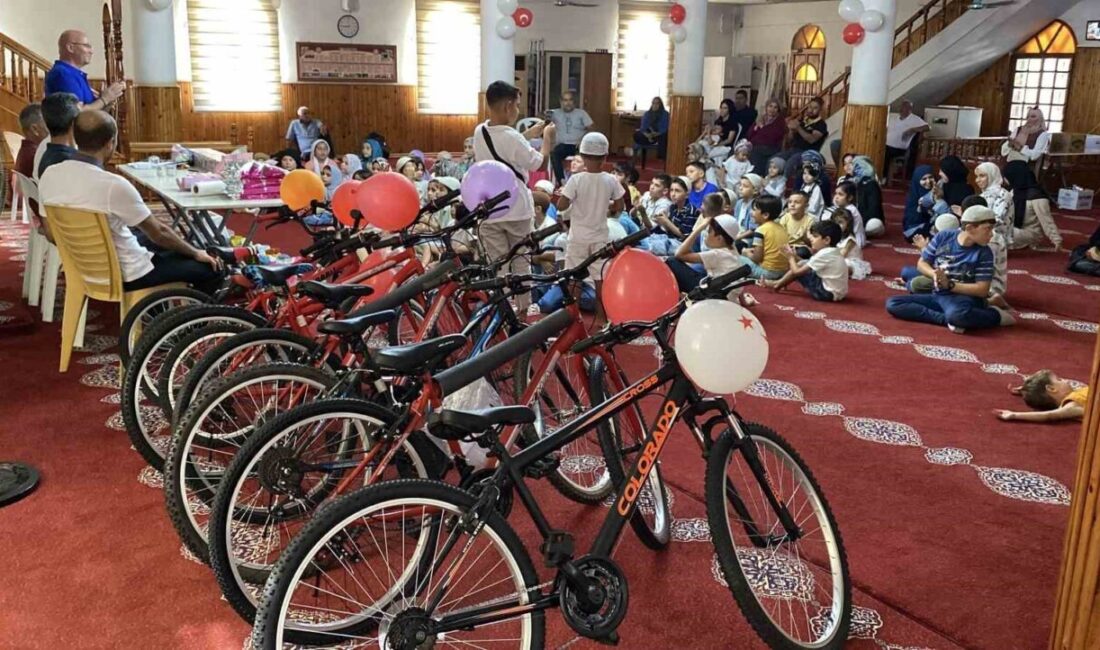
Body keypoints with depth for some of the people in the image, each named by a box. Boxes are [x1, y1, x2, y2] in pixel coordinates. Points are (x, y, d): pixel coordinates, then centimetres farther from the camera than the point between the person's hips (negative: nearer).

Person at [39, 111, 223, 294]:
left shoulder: (49, 175, -7)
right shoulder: (113, 185, -28)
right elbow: (159, 232, -16)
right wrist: (196, 253, 1)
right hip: (125, 275, -8)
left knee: (147, 239, 33)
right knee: (210, 268, 6)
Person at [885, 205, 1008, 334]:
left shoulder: (984, 253, -8)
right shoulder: (943, 237, -1)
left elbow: (982, 290, -10)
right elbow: (922, 263, 6)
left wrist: (949, 285, -19)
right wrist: (934, 274, -17)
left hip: (963, 297, -5)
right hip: (937, 296, 5)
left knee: (956, 315, -43)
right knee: (892, 304, -16)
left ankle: (995, 315, -12)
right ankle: (948, 319, -24)